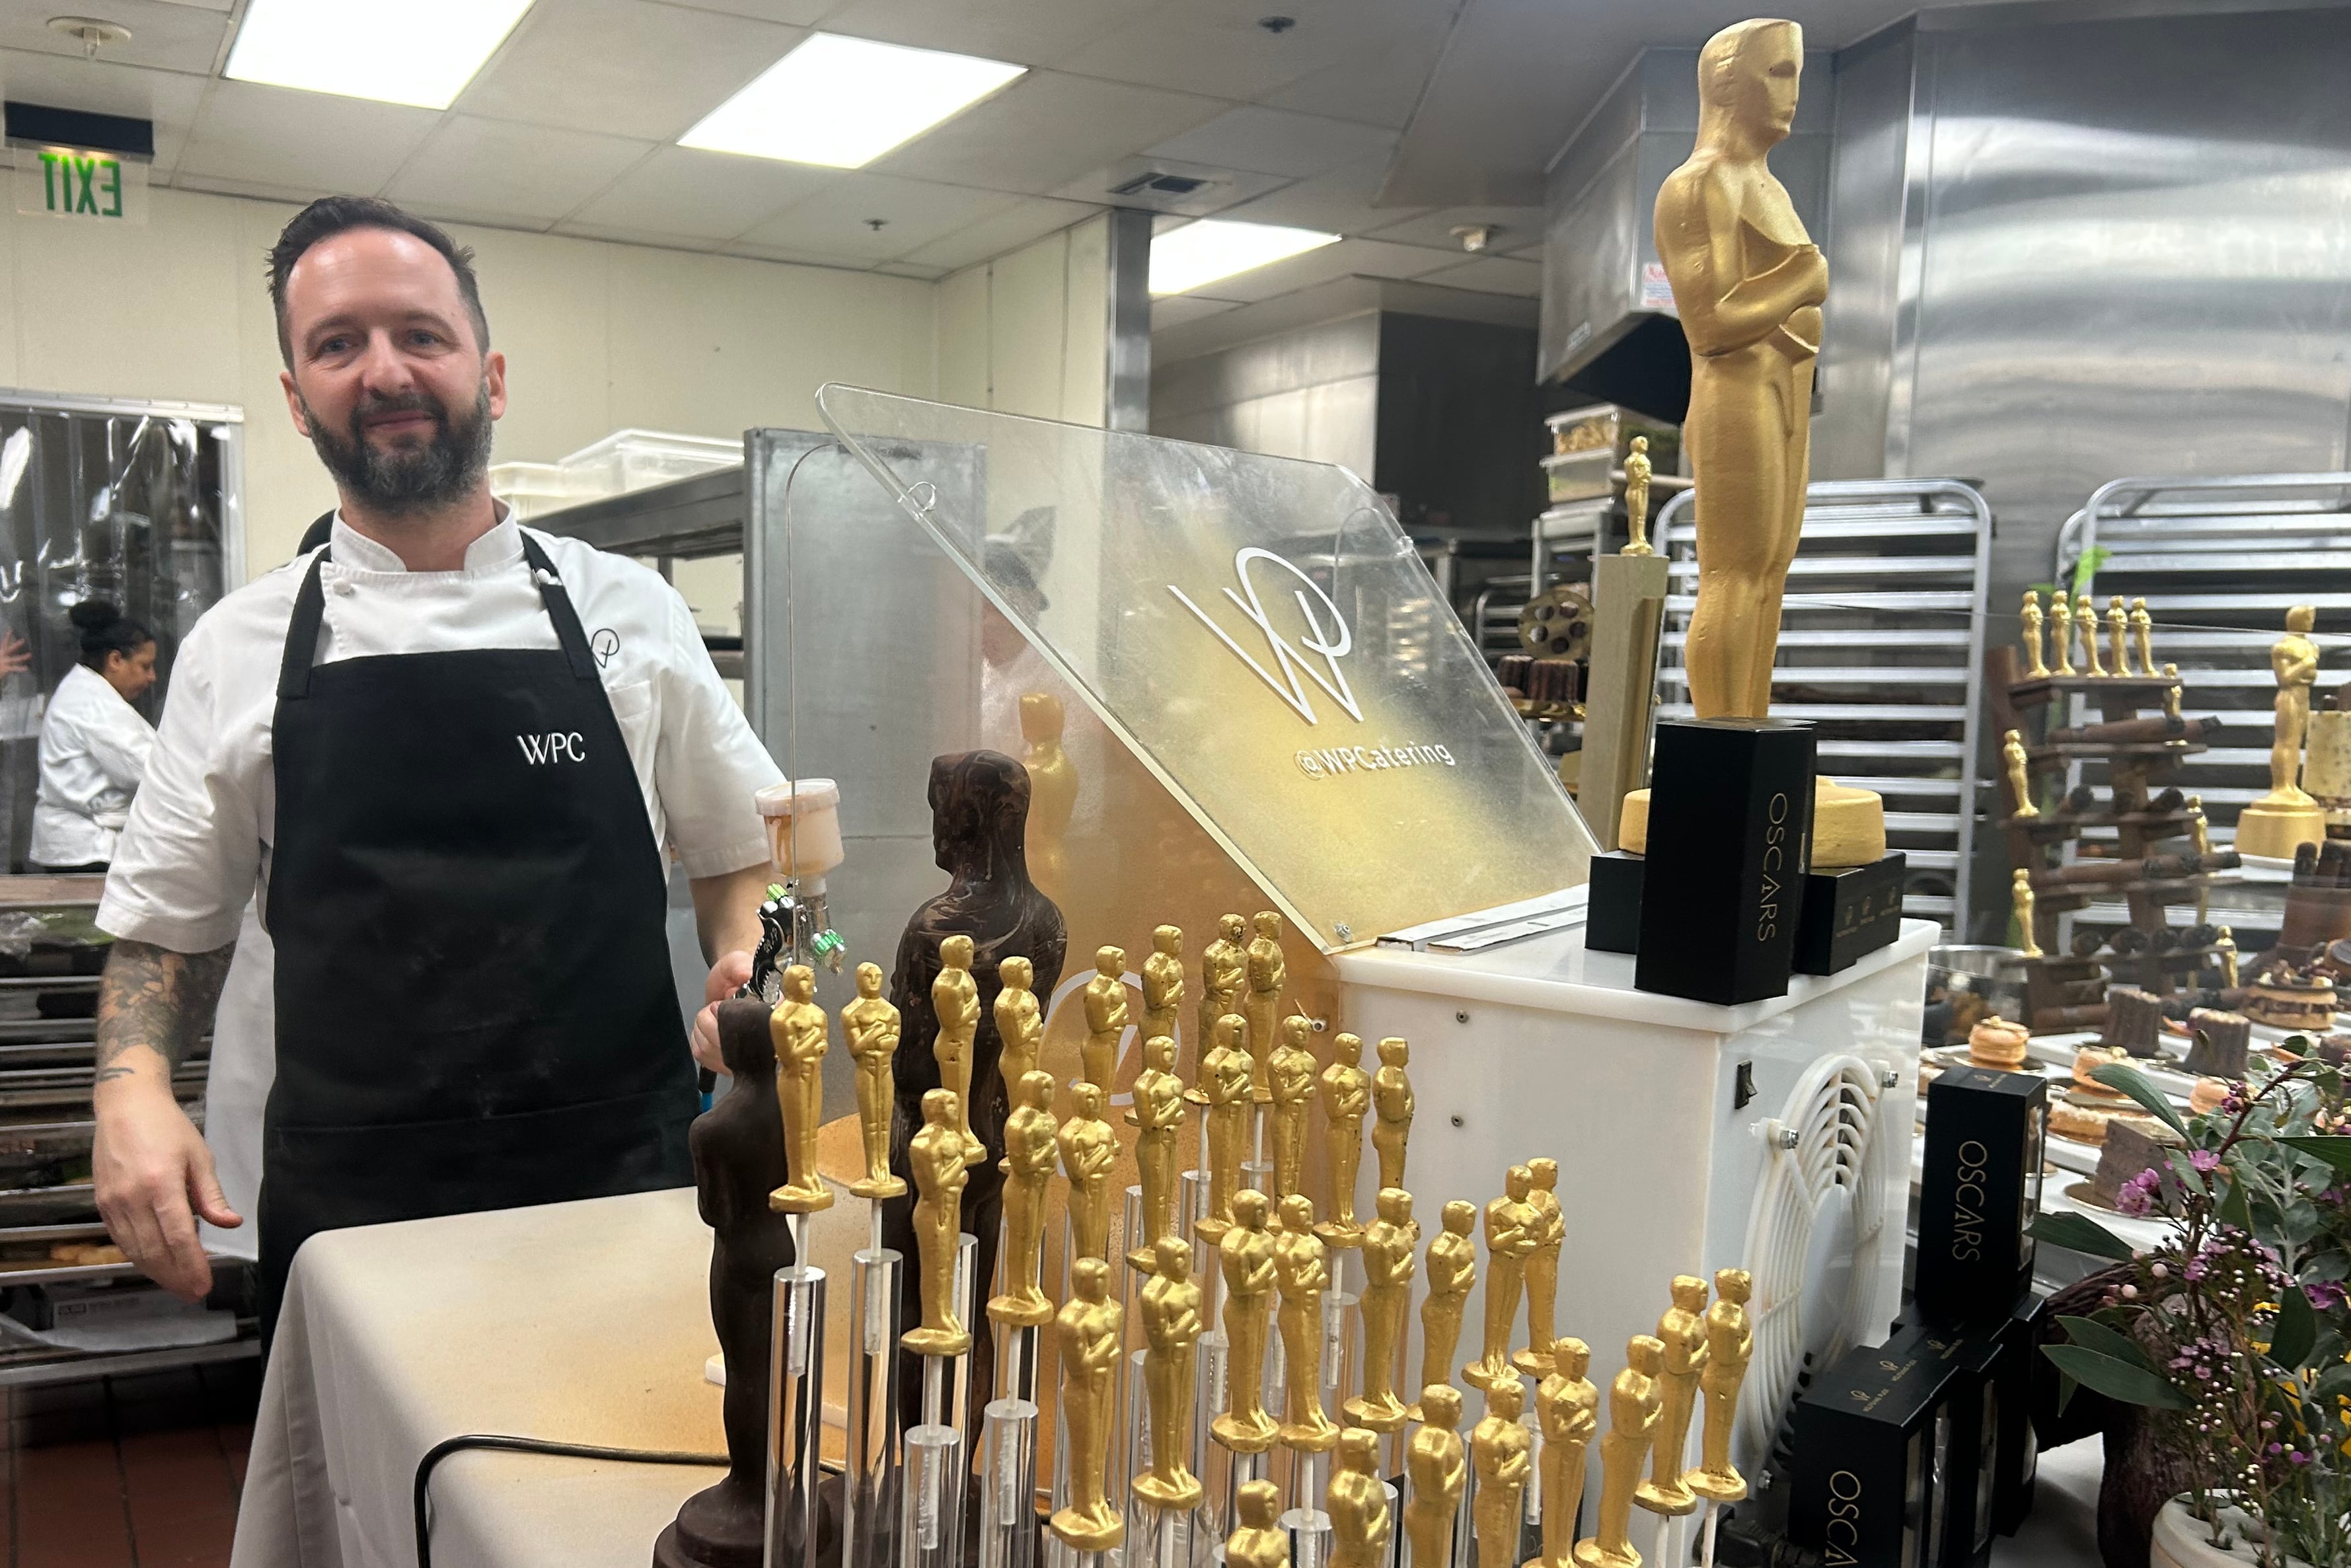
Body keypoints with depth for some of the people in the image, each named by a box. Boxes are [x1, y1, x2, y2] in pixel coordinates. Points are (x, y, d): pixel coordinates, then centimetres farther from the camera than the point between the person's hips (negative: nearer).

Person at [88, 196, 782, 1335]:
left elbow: (736, 849, 13)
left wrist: (747, 970, -6)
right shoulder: (237, 651, 5)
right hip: (349, 1203, 1)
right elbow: (164, 927, 12)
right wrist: (131, 1089, -6)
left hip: (623, 1182, 0)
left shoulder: (631, 611, 4)